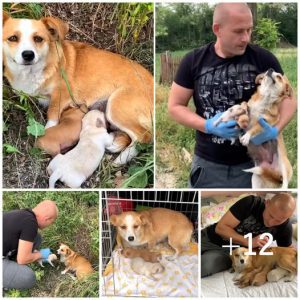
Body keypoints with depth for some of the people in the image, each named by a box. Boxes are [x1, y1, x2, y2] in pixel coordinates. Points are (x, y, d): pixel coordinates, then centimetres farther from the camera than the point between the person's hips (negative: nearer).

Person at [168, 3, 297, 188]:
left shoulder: (264, 59, -6)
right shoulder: (193, 61, -4)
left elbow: (289, 99, 1)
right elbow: (175, 106, 0)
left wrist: (276, 130, -19)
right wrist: (207, 126, -17)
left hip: (253, 162, 0)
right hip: (208, 164, 1)